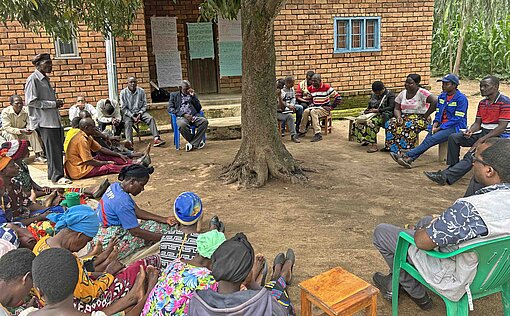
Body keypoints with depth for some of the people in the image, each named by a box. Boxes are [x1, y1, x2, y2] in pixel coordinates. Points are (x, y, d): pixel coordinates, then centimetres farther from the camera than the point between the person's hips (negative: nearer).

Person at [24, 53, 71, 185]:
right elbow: (31, 102, -16)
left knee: (58, 148, 10)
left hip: (54, 119, 9)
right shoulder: (33, 80, -9)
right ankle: (57, 176, -3)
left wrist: (56, 103, 11)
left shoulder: (45, 79, 19)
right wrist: (53, 104, -14)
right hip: (44, 121, -9)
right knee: (53, 149, -8)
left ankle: (53, 174, 19)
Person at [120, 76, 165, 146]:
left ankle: (156, 139, -29)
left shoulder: (141, 91, 1)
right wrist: (132, 116, -16)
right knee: (127, 122, -30)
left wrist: (139, 114, -11)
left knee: (151, 118, -22)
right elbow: (123, 108, -4)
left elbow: (144, 105, 5)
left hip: (140, 112, 2)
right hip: (129, 113, -1)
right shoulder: (123, 92, -4)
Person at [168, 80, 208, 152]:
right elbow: (170, 109, 4)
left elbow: (199, 108, 14)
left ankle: (193, 144, -26)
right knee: (182, 124, -39)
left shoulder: (192, 95, 25)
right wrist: (183, 114, -11)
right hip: (181, 116, -2)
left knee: (204, 121, -30)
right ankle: (197, 142, -18)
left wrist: (193, 96, 3)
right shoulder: (174, 95, 18)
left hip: (193, 116, 3)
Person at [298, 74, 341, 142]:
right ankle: (302, 131, -12)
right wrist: (311, 104, 4)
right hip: (315, 107, 5)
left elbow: (338, 97, -10)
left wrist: (331, 107, -12)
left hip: (325, 108, -5)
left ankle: (317, 134, -37)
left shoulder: (326, 87, -10)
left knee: (313, 112, -33)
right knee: (306, 111, -24)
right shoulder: (310, 88, 6)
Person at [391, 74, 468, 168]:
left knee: (432, 139, -28)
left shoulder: (461, 99, -9)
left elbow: (457, 119, -13)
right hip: (442, 126, 6)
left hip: (455, 127, -6)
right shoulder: (441, 96, 13)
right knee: (427, 139, -21)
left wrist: (439, 128, -16)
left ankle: (407, 156, -37)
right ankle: (409, 159, -40)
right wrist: (435, 124, -5)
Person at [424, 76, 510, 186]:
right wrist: (470, 131, -12)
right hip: (483, 132, 8)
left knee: (472, 155, -31)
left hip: (499, 136, -8)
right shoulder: (482, 103, 14)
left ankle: (446, 176, -38)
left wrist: (481, 140, -24)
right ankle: (453, 168, -10)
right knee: (453, 137, -9)